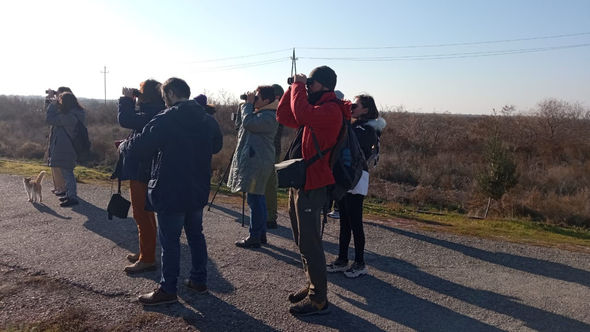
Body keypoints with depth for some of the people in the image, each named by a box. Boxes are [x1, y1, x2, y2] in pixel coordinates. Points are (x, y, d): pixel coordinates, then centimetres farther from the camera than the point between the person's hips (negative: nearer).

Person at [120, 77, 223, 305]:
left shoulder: (165, 120, -17)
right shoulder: (207, 119, 4)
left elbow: (139, 148, -16)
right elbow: (216, 146, 19)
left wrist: (124, 146, 4)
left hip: (171, 193, -7)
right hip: (198, 191, 7)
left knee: (170, 240, 3)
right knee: (196, 235, 18)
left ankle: (168, 290, 13)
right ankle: (199, 280, 28)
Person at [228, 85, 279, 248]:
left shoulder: (268, 116, -14)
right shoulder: (259, 113, 19)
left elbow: (248, 123, -26)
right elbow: (241, 125, 26)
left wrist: (248, 104, -11)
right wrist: (245, 105, 16)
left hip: (258, 163, -11)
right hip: (254, 161, 11)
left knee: (254, 199, -7)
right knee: (258, 198, 15)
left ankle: (254, 237, 0)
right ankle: (261, 234, 24)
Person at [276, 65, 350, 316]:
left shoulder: (331, 110, -13)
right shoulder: (315, 107, 17)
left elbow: (302, 114, -30)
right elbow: (283, 116, 19)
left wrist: (298, 85, -14)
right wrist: (294, 87, 10)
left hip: (311, 186, -10)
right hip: (299, 182, 10)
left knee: (309, 243, -4)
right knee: (302, 241, 18)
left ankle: (318, 299, 8)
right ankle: (312, 286, 32)